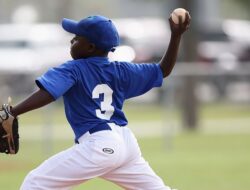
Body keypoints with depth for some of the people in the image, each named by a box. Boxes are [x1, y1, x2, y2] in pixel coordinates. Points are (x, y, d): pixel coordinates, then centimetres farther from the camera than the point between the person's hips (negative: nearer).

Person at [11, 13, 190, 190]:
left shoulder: (73, 70, -3)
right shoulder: (121, 70, 13)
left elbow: (46, 94, -19)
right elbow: (163, 71, 19)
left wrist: (10, 113, -26)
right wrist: (176, 35, 19)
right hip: (127, 142, 7)